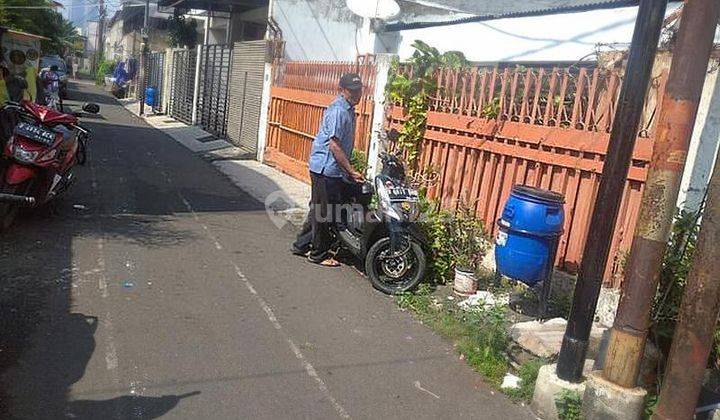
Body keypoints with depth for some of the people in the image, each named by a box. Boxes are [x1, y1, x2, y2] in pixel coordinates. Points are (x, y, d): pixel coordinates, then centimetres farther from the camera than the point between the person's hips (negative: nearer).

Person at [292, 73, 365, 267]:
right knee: (324, 212, 0)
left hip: (334, 169, 10)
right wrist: (351, 171, -21)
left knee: (318, 209, 17)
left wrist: (349, 170, 21)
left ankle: (301, 245, 29)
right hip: (326, 169, -10)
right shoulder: (338, 111, -18)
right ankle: (319, 254, 12)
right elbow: (334, 145, -23)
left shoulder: (349, 110, 13)